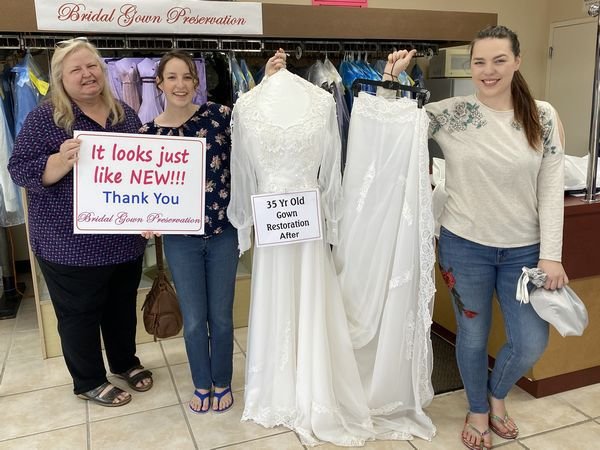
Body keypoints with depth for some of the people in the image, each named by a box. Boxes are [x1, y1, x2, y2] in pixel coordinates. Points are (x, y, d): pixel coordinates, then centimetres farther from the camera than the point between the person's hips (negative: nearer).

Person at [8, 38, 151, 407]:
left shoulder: (124, 114, 7)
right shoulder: (44, 118, -8)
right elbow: (20, 170, -11)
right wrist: (63, 160, -30)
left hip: (124, 236, 5)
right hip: (71, 243, -5)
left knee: (123, 305, 20)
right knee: (80, 313, 10)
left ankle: (125, 361, 42)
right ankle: (89, 381, 30)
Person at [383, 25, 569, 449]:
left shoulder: (543, 116, -2)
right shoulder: (451, 113, -7)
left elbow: (551, 189, -3)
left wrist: (550, 255, -7)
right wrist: (391, 77, -15)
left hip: (523, 250, 2)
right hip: (465, 246, -1)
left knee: (532, 343, 8)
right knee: (473, 337, 13)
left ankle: (496, 395, 40)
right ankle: (478, 410, 40)